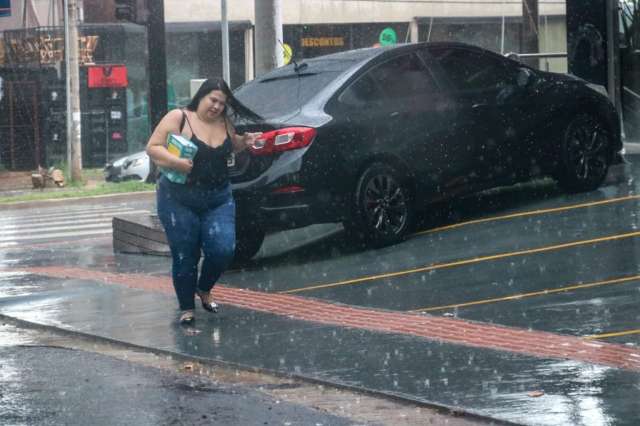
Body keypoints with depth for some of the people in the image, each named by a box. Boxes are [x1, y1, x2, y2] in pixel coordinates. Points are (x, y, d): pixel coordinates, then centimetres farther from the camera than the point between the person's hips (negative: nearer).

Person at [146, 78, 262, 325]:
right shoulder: (178, 118, -8)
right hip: (179, 200, -4)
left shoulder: (224, 123, 7)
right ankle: (186, 308, 16)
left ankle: (204, 289, 22)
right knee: (185, 256, 0)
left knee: (223, 250, -7)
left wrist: (244, 142, 6)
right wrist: (175, 162, -26)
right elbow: (152, 148, -10)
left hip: (219, 200, 4)